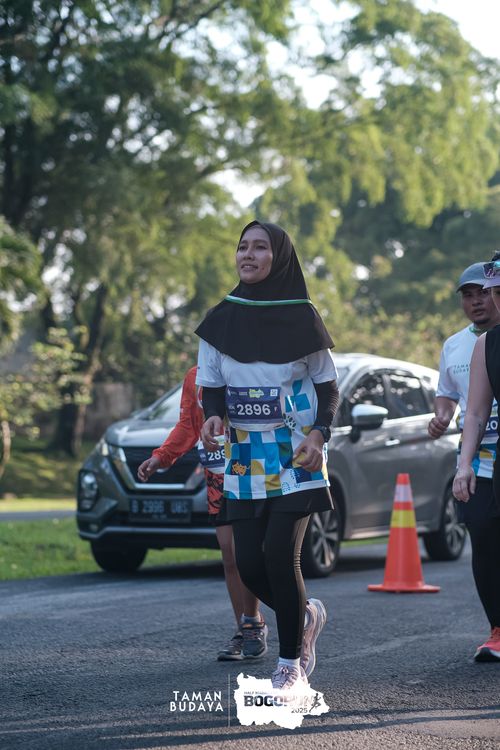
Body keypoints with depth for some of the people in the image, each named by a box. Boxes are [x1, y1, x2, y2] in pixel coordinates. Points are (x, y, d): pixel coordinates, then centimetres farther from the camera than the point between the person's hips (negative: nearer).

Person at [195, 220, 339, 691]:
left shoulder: (301, 317, -2)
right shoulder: (221, 320, 4)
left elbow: (327, 386, 3)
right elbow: (210, 385, 9)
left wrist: (318, 434, -13)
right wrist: (214, 416, -13)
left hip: (296, 458, -3)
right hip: (243, 460, 3)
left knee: (280, 556, -12)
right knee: (249, 564, -1)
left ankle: (290, 663, 2)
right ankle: (305, 616, 29)